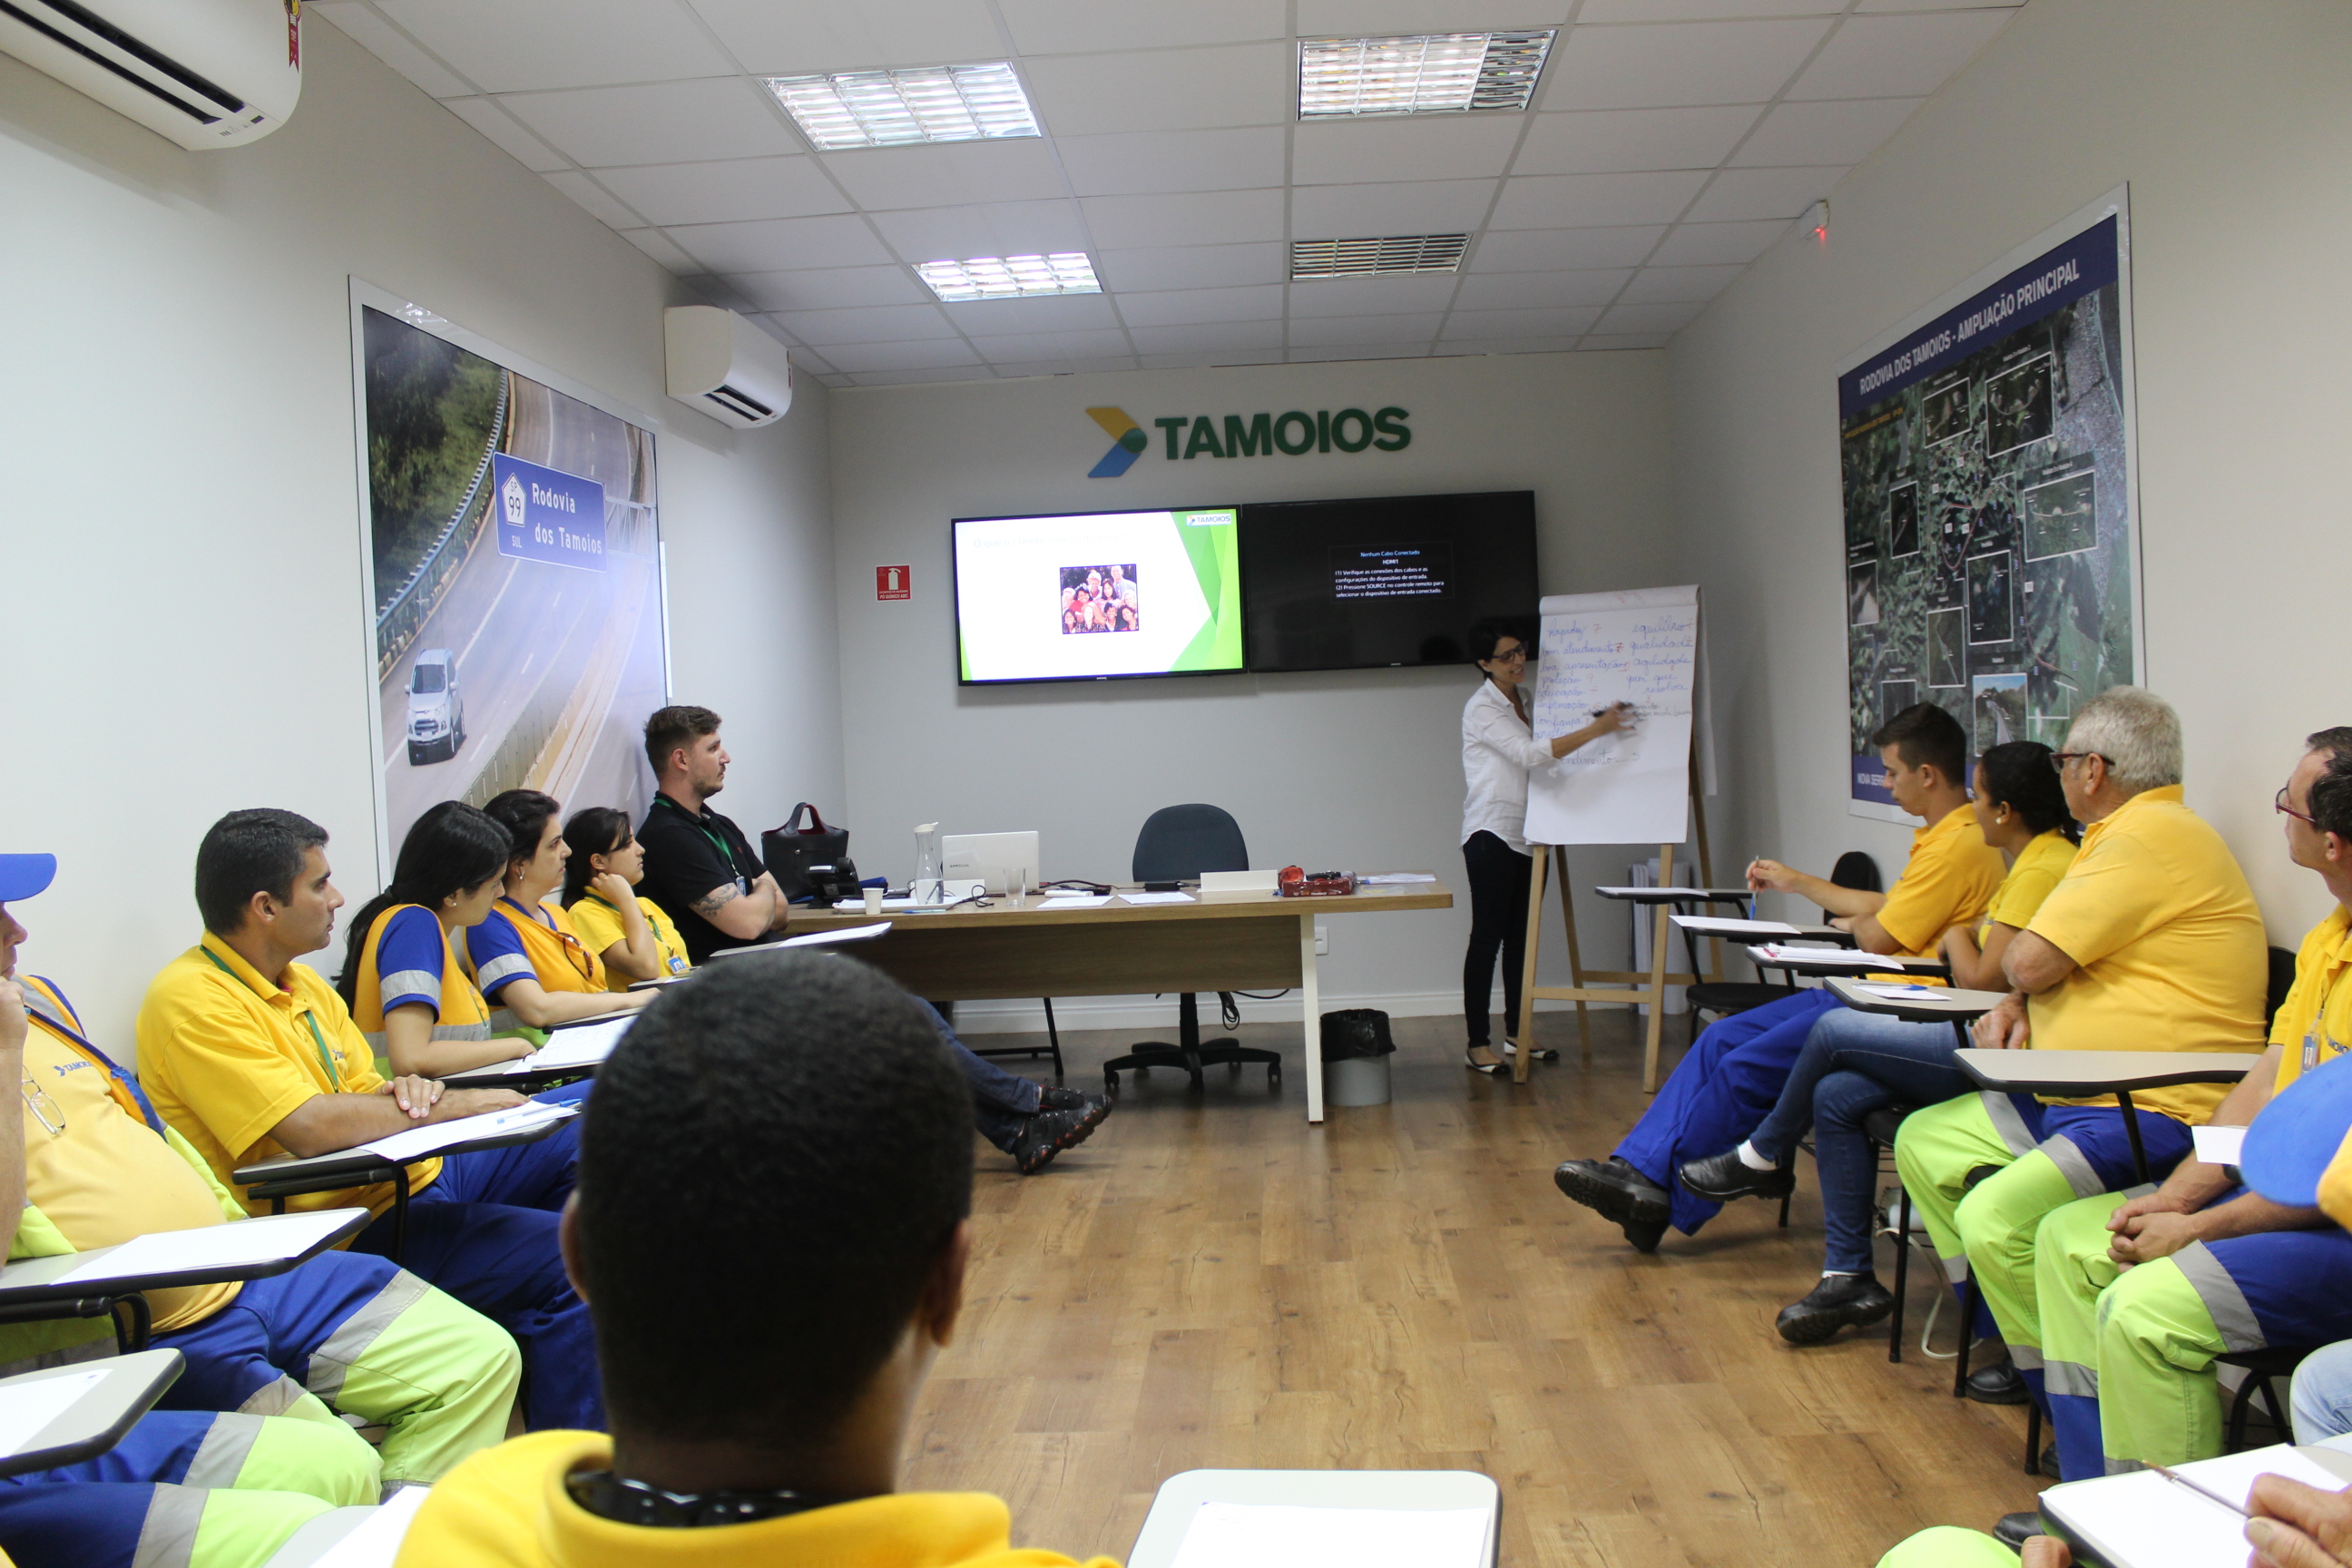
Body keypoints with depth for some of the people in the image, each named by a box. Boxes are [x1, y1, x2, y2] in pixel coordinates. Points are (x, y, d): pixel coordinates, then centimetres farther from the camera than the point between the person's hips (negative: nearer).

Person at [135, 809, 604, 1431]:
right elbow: (312, 1128, -26)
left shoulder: (301, 981, 13)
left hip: (408, 1174, 10)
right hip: (349, 1227, -10)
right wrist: (454, 1105, -17)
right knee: (565, 1260, -25)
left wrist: (405, 1091, -10)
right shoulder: (192, 1001, -16)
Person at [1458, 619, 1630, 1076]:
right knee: (1487, 937, -6)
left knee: (1521, 936, 11)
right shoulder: (1482, 708, -10)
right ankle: (1478, 1043, -3)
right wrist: (1597, 730, -25)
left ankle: (1517, 1032, 20)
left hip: (1528, 834, 8)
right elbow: (1530, 754, -22)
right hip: (1492, 835, -8)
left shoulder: (1525, 701, 15)